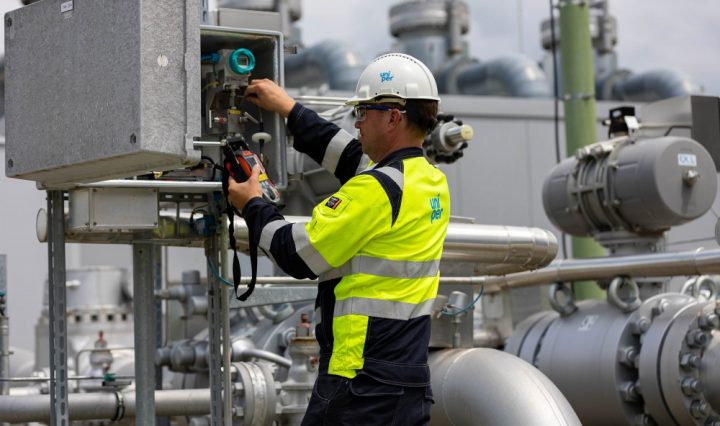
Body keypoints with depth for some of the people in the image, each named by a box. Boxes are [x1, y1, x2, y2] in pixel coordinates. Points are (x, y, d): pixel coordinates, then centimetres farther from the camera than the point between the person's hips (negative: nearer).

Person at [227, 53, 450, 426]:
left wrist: (252, 205, 6)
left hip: (360, 383, -8)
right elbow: (350, 157, 25)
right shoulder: (434, 183, 10)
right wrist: (288, 108, 31)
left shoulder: (377, 189, -16)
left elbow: (299, 255, -11)